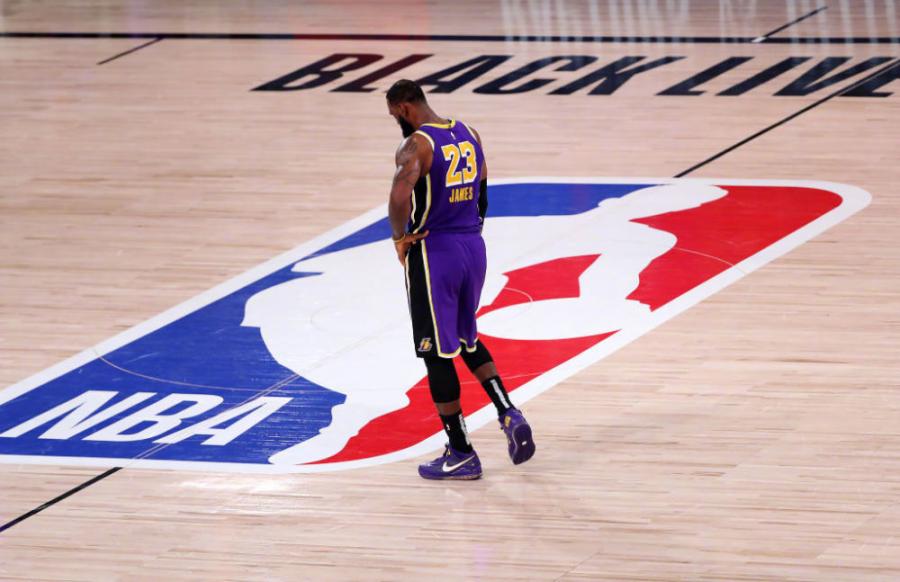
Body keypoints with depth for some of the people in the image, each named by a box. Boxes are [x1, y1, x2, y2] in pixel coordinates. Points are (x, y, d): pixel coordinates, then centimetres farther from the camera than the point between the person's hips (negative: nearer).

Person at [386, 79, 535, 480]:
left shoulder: (415, 146, -17)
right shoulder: (469, 135, 8)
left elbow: (400, 194, -34)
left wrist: (400, 237, -18)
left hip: (433, 252, -8)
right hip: (473, 247, 8)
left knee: (437, 353, 2)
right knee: (467, 340, 25)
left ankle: (460, 454, 5)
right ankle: (509, 415, 7)